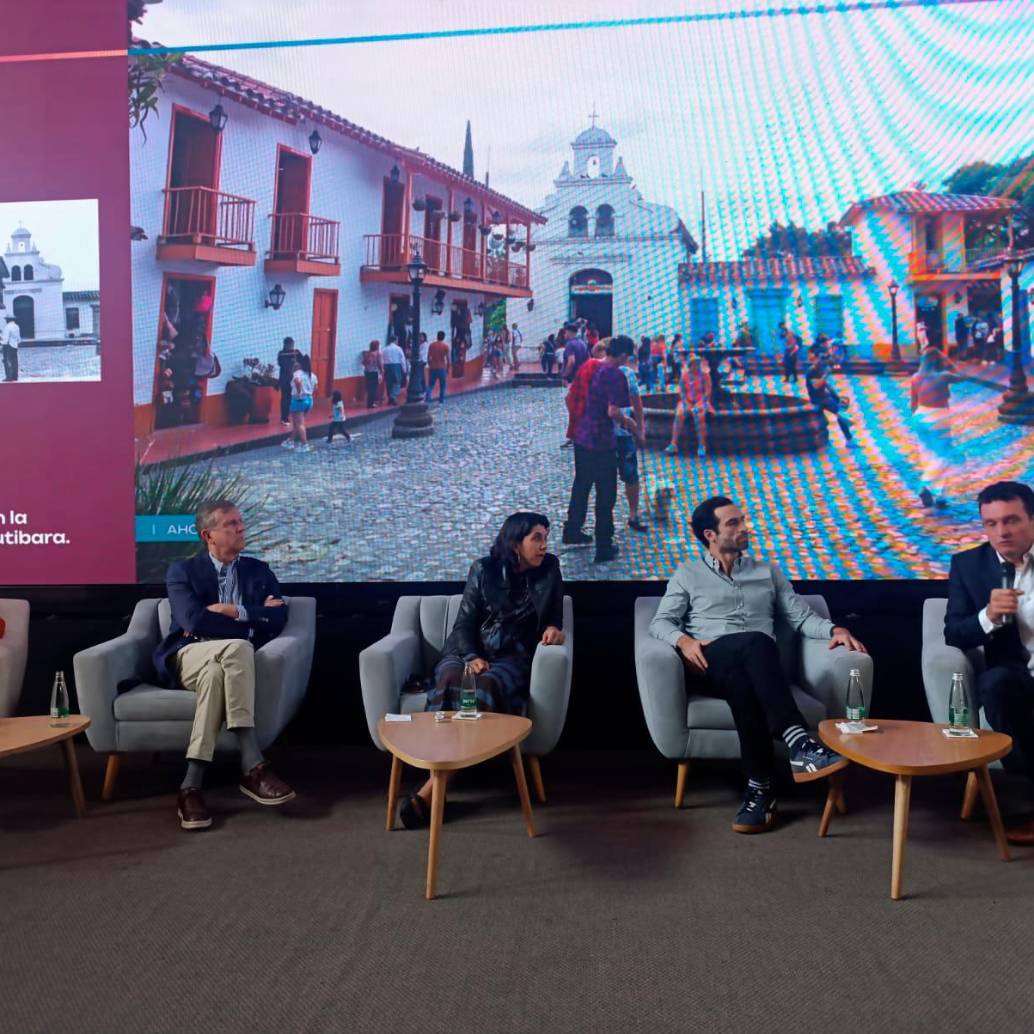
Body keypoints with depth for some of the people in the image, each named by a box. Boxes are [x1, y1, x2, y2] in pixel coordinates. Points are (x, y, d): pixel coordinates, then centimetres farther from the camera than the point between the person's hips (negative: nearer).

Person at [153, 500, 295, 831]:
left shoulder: (260, 571, 16)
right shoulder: (182, 571, 7)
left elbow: (277, 621, -1)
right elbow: (194, 621, -12)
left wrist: (232, 611, -8)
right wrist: (252, 617, -8)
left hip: (231, 659, 2)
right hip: (188, 657, -2)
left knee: (215, 672, -37)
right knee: (238, 647, -36)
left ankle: (191, 785, -35)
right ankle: (252, 766, -38)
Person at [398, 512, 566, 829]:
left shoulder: (549, 569, 6)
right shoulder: (483, 569, 2)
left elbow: (554, 619, 13)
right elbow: (465, 622, 0)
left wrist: (554, 630, -12)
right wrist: (471, 657, -19)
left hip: (514, 657, 0)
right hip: (469, 651, 1)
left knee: (485, 687, -36)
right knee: (450, 680, -37)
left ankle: (430, 791, -39)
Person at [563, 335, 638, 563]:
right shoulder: (616, 375, -18)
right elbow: (613, 412, -25)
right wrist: (629, 422, -7)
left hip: (581, 437, 7)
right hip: (601, 442, -7)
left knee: (581, 486, 24)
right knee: (605, 495, 5)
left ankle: (572, 531, 39)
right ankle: (604, 549, 13)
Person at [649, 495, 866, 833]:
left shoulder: (768, 572, 27)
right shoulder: (688, 574, 19)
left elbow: (802, 617, 19)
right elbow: (660, 622, 9)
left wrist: (834, 629, -3)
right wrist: (683, 640, -15)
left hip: (758, 666, 2)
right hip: (710, 667, -2)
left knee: (744, 673, -39)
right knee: (754, 641, -38)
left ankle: (759, 788, -45)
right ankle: (800, 743, -51)